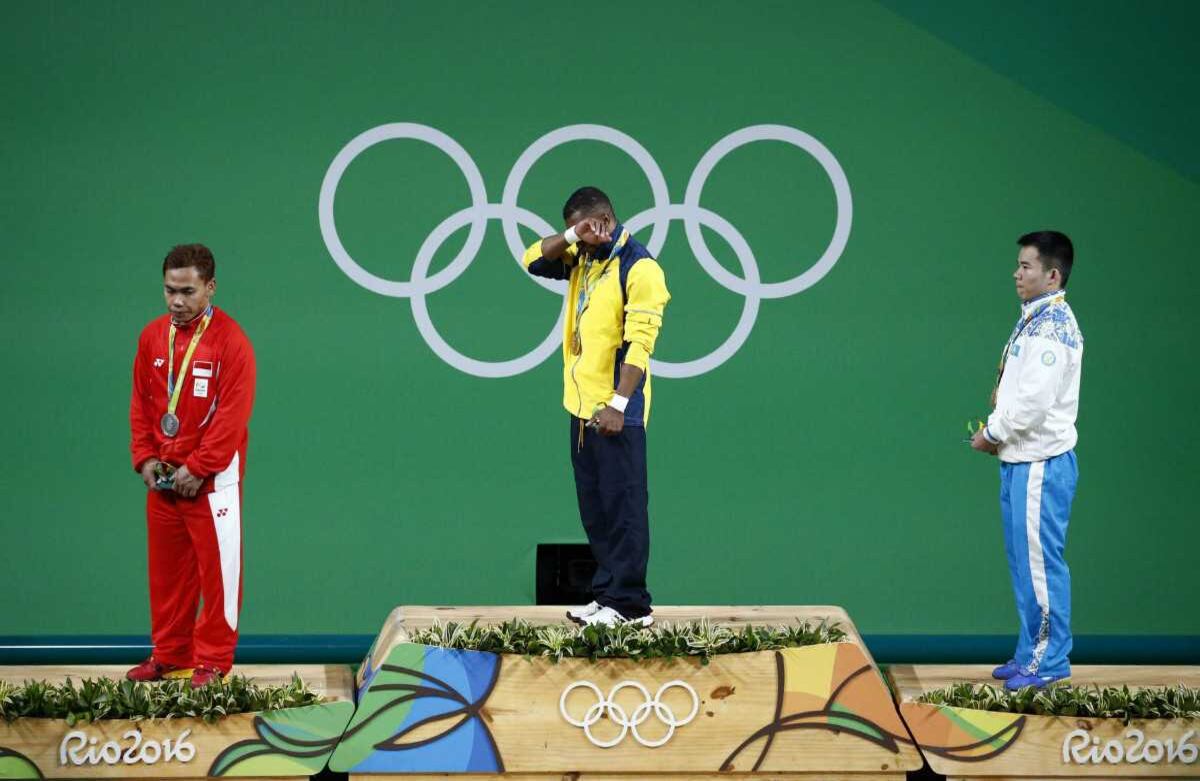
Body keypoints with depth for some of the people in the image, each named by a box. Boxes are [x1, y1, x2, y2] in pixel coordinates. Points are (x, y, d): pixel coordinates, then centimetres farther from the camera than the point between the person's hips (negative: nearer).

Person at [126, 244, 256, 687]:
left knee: (217, 568, -2)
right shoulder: (152, 337, 7)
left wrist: (197, 468, -16)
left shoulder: (230, 341, -11)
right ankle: (169, 656, 21)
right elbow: (140, 402, 12)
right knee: (167, 568, 11)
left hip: (212, 479, -6)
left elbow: (232, 414, -15)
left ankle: (213, 662, 4)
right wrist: (145, 458, 0)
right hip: (162, 477, 6)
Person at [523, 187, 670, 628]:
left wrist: (617, 405, -23)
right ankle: (608, 595, 17)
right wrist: (572, 236, -5)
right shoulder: (582, 260, 13)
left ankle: (628, 604, -3)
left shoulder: (639, 268, -12)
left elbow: (638, 343, -18)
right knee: (594, 509, 11)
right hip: (582, 407, 9)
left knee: (623, 508, -5)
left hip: (615, 414, -9)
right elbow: (534, 261, 10)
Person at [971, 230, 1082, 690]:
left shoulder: (1053, 326, -17)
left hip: (1041, 463, -10)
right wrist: (996, 430, 6)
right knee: (1023, 560, 14)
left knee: (1040, 561, -6)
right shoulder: (1033, 320, 14)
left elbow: (1036, 401, -22)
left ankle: (1050, 661, 0)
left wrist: (993, 434, -9)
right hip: (1019, 459, 10)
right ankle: (1030, 654, 22)